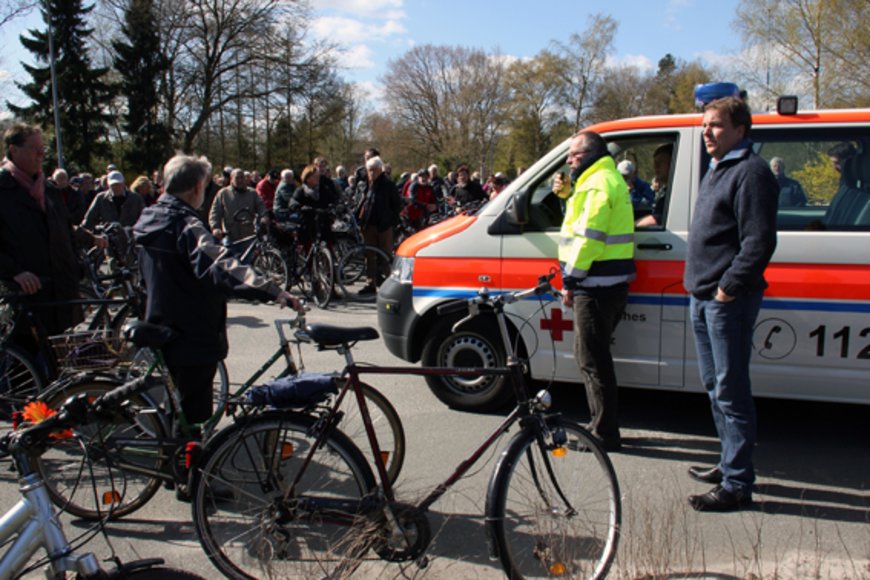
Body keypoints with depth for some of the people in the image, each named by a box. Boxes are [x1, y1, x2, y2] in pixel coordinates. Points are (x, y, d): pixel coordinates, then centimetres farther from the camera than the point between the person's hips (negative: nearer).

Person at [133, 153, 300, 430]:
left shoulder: (151, 219, 8)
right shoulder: (187, 226, -21)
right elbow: (223, 267, -38)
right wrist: (272, 290, -47)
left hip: (162, 331, 10)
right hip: (193, 337, -10)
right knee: (195, 411, 1)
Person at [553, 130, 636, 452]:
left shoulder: (597, 184, -14)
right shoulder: (610, 178, 20)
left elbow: (588, 237, -20)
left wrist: (570, 281, -17)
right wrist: (567, 192, 15)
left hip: (597, 284, -11)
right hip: (611, 281, 11)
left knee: (592, 359, -5)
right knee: (594, 355, 18)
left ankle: (604, 434, 1)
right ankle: (602, 425, 28)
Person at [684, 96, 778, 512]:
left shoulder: (751, 172, -12)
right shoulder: (716, 171, 19)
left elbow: (759, 240, -20)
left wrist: (729, 287, -21)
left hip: (728, 300, -10)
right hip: (703, 296, 10)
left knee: (730, 391, -6)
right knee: (715, 386, 17)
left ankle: (737, 484, 2)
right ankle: (730, 463, 30)